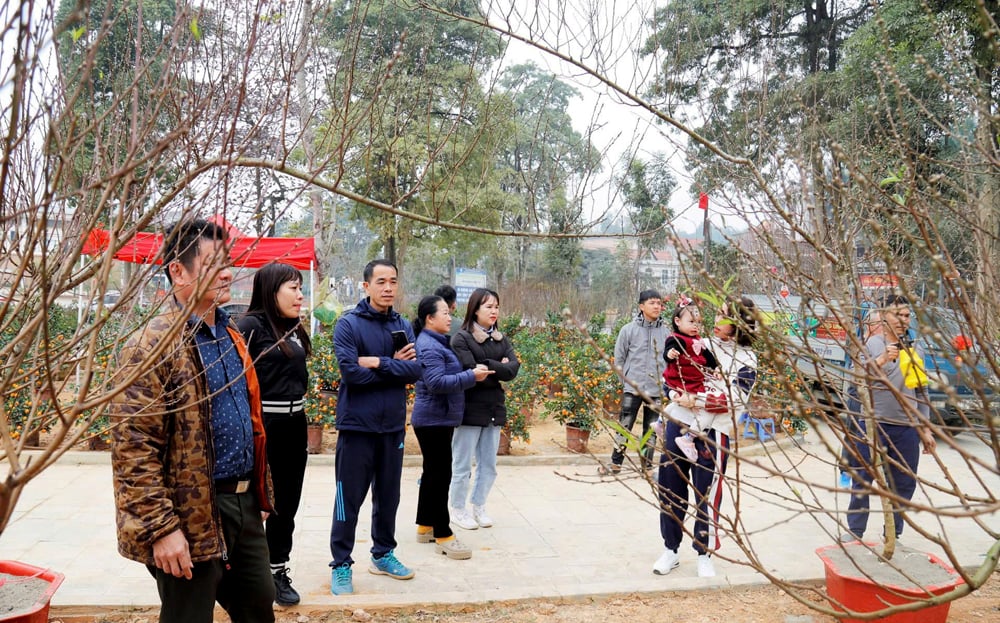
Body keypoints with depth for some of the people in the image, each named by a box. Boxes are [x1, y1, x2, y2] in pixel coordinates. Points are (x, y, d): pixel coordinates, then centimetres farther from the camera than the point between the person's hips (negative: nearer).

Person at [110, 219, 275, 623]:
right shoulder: (153, 345, -15)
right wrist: (161, 528, -21)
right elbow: (133, 450, -19)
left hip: (244, 505, 8)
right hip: (191, 518, -8)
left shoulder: (229, 335, 11)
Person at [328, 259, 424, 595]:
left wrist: (379, 363, -18)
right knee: (350, 497, 4)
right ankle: (341, 564, 17)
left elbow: (415, 371, -7)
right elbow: (351, 372, -21)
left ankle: (383, 554, 32)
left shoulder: (403, 326, 6)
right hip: (357, 424, -5)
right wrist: (395, 366, -11)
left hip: (393, 424, 5)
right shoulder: (348, 324, -9)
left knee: (388, 495, 16)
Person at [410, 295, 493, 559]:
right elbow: (437, 382, -27)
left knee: (433, 473, 16)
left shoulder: (438, 343, 14)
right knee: (440, 474, -6)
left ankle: (425, 526, 27)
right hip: (433, 420, -11)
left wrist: (472, 373, 8)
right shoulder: (428, 346, -19)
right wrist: (472, 376, -25)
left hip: (440, 419, 11)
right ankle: (443, 536, 1)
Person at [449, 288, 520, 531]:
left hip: (494, 409, 6)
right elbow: (471, 372, -18)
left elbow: (513, 368, -2)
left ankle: (479, 507, 27)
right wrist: (498, 369, -8)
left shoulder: (501, 339, 12)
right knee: (463, 465, 4)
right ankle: (458, 509, 18)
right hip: (470, 409, -6)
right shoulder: (462, 338, -7)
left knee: (488, 465, 13)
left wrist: (486, 367, -13)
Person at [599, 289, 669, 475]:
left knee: (651, 429, 11)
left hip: (657, 390, 2)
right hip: (632, 389, -1)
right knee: (624, 427, 4)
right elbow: (619, 359, 3)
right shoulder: (629, 330, -4)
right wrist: (625, 381, 3)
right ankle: (616, 463, 16)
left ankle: (647, 465, 23)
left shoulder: (666, 332, -1)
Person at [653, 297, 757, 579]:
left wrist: (695, 400, -18)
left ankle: (704, 554, 19)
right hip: (678, 420, 4)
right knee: (670, 487, 9)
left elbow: (733, 397, -12)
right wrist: (675, 392, -6)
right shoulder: (702, 343, 12)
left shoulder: (746, 359, 0)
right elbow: (673, 374, 15)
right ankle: (670, 550, 23)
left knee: (707, 494, 2)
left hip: (712, 431, -4)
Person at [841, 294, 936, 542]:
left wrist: (926, 429, 14)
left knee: (903, 485, 9)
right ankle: (854, 530, 17)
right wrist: (882, 360, -28)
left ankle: (893, 535, 24)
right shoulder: (870, 344, -2)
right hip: (871, 424, -4)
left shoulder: (915, 350, 11)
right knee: (862, 480, 4)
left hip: (907, 428, 4)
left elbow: (921, 394, 16)